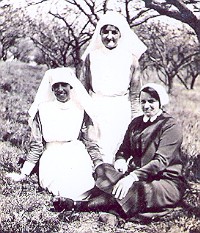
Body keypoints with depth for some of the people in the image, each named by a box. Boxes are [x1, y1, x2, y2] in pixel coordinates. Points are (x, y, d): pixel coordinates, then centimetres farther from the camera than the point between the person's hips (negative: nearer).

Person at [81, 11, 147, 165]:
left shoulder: (131, 58, 1)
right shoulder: (91, 56, 4)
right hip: (96, 109, 1)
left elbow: (135, 95, 6)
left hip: (121, 111, 0)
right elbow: (84, 89, 10)